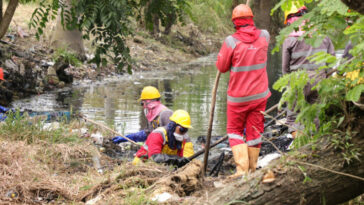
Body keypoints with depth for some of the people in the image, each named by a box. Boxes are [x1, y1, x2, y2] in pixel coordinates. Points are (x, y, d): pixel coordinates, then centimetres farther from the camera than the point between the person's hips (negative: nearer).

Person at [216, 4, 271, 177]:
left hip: (238, 96, -3)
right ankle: (252, 168, 22)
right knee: (254, 131, 14)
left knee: (234, 130, 11)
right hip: (260, 94, 3)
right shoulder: (264, 36, -5)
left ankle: (242, 168, -3)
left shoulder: (232, 41, -17)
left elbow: (221, 67, -7)